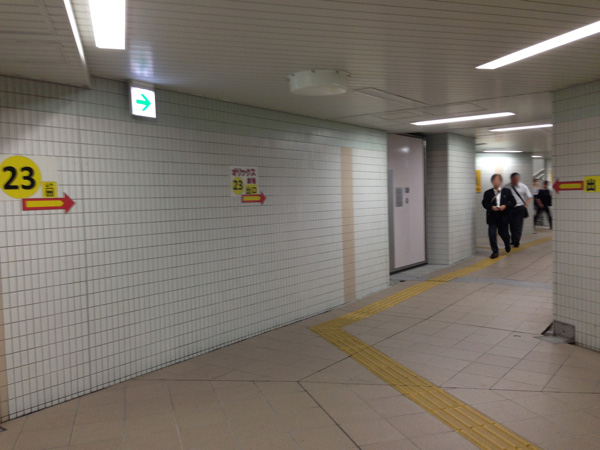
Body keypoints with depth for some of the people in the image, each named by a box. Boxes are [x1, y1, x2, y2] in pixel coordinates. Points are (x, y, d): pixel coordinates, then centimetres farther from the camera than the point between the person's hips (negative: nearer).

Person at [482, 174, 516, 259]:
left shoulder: (507, 191, 3)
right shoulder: (488, 193, 2)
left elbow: (513, 202, 1)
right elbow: (484, 203, -2)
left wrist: (505, 206, -17)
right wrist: (491, 207, -20)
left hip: (503, 217, 0)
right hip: (492, 217, 0)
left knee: (503, 233, 12)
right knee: (492, 234, -9)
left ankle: (507, 245, 45)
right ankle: (495, 252, 2)